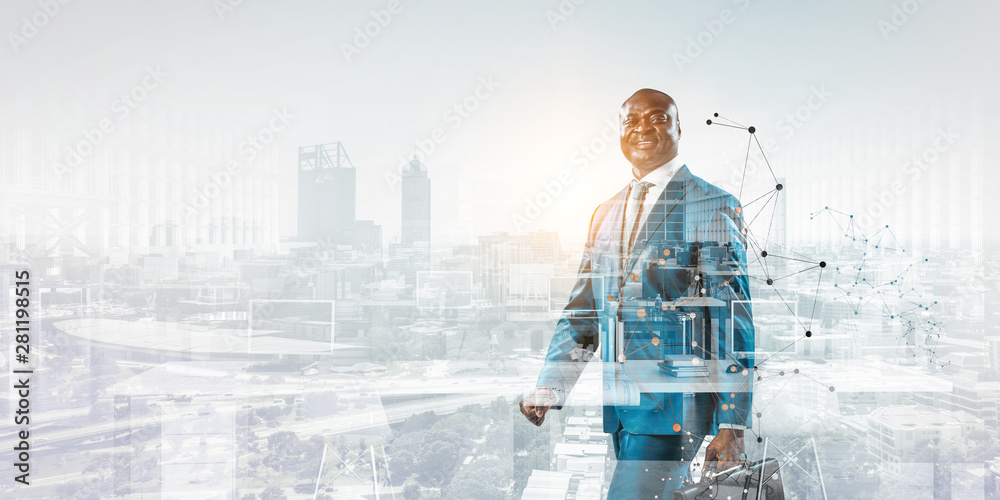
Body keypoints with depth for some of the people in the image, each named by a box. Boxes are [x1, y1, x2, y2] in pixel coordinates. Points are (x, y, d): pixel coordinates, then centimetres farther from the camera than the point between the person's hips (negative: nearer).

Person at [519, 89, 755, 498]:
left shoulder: (712, 207, -5)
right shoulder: (605, 214, 14)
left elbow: (732, 318, -8)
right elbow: (582, 309, 13)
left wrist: (733, 425, -11)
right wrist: (549, 389, 1)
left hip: (673, 402, -6)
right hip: (617, 403, 6)